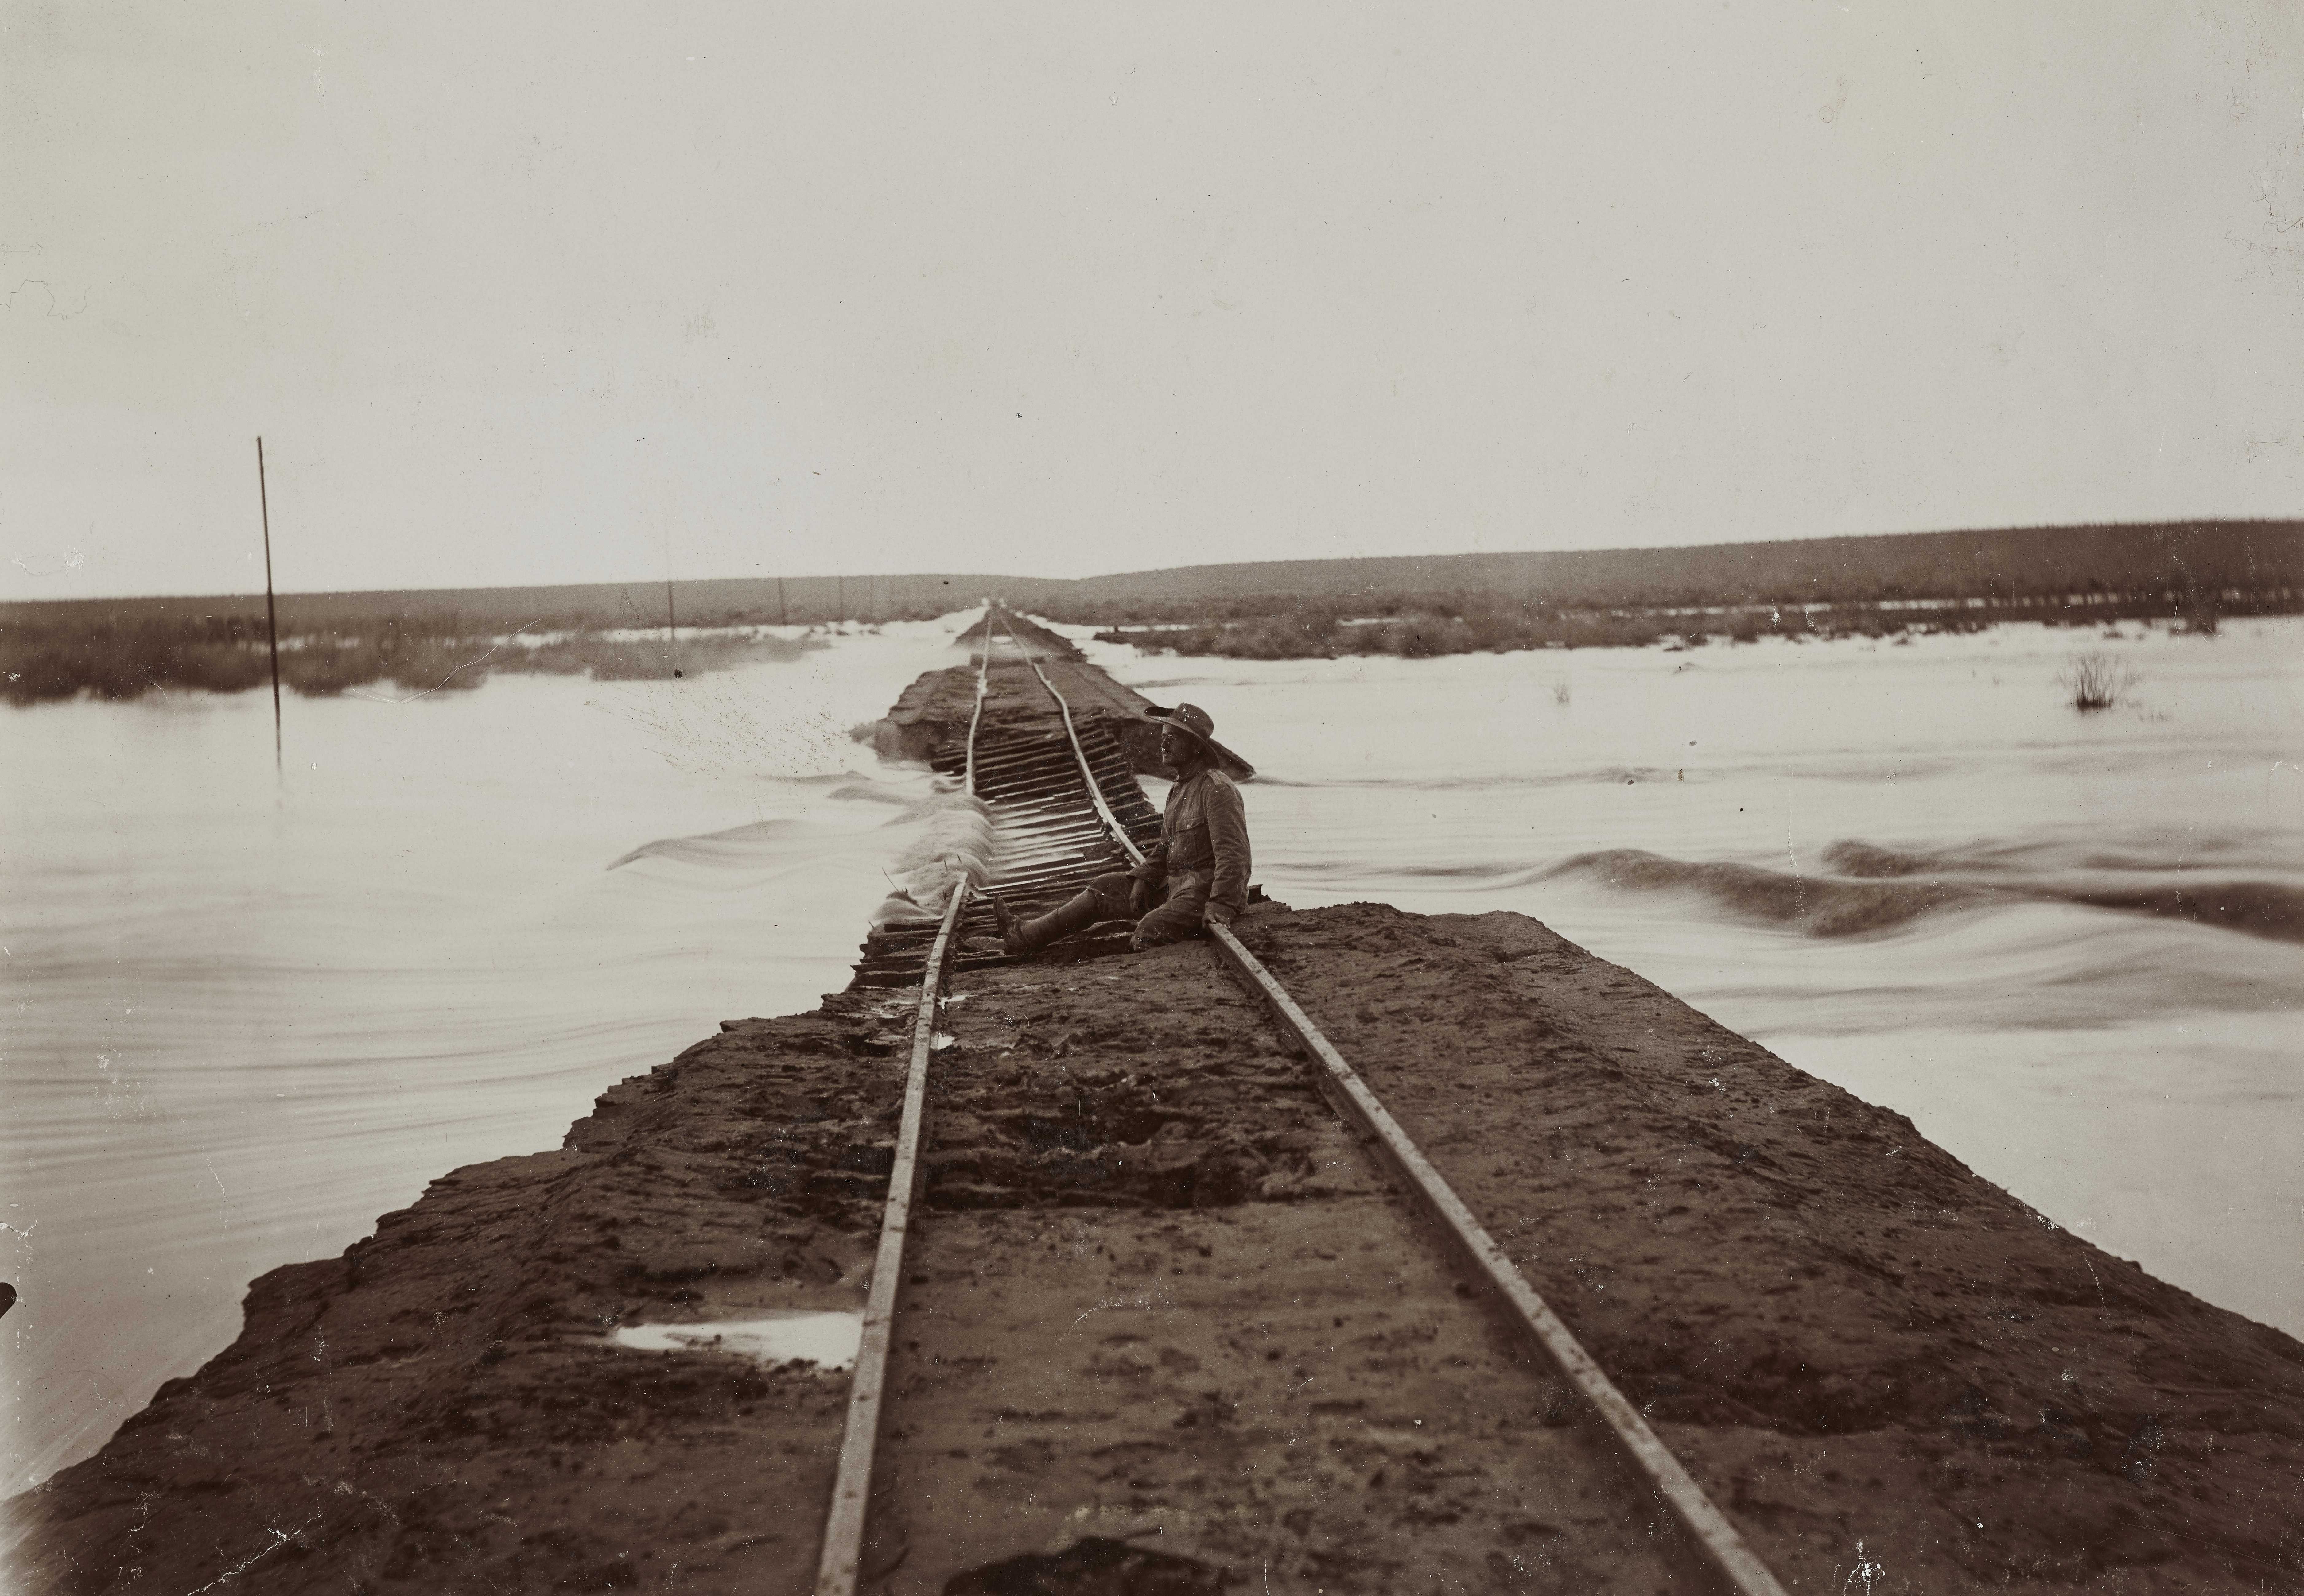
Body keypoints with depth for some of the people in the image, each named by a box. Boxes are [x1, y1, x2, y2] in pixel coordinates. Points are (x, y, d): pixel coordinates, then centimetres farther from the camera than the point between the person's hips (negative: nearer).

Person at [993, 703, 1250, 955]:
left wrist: (1222, 907, -30)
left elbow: (1233, 854, -22)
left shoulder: (1217, 789, -15)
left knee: (1149, 931, -31)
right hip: (1175, 885, 9)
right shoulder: (1179, 790, 16)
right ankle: (1025, 936, 6)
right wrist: (1142, 878, 4)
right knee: (1104, 889, 5)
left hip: (1205, 891, -9)